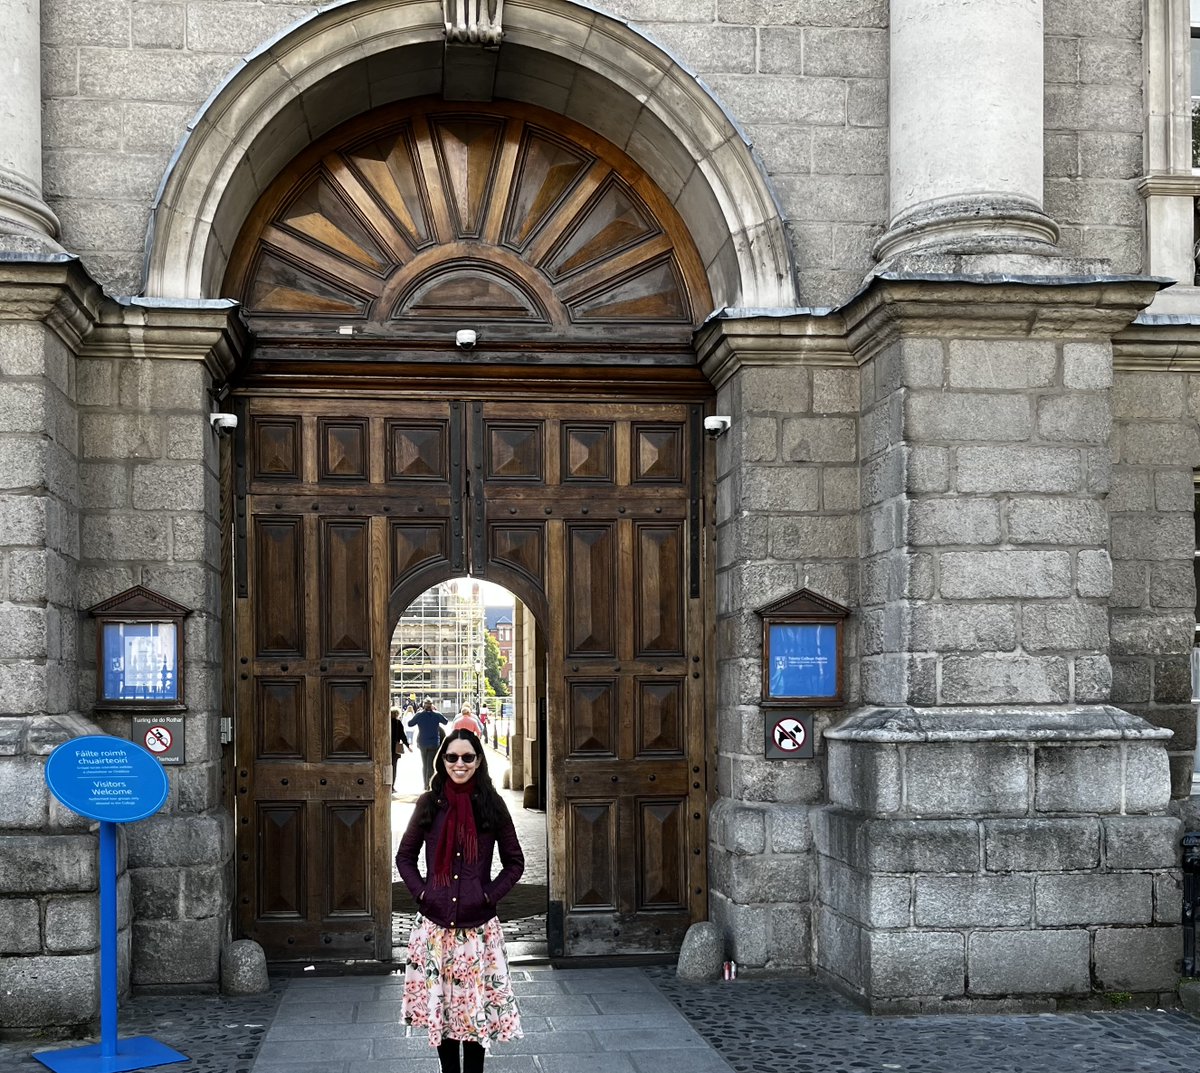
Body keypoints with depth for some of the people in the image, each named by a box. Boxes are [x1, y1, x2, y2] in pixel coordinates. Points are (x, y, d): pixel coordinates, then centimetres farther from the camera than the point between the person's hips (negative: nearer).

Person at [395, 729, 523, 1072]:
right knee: (439, 1003, 7)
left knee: (476, 1005, 2)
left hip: (478, 925, -1)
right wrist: (420, 891, -2)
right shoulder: (429, 803, 2)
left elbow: (515, 862, 6)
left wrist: (490, 895, -5)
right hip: (435, 924, 1)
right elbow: (405, 855, 11)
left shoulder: (492, 805, -1)